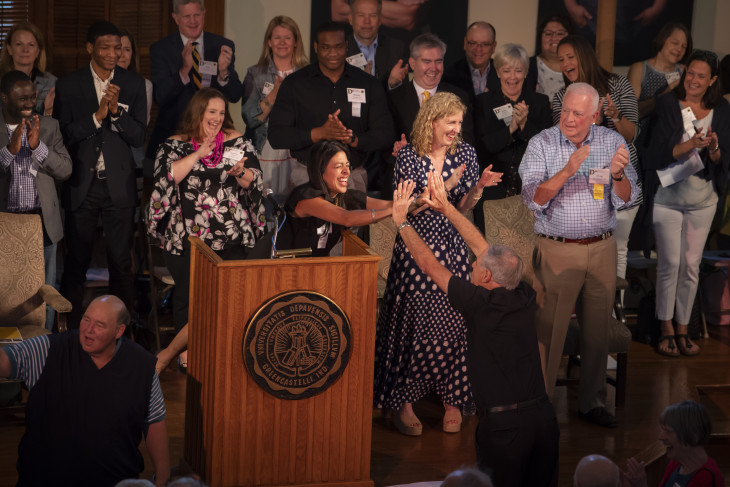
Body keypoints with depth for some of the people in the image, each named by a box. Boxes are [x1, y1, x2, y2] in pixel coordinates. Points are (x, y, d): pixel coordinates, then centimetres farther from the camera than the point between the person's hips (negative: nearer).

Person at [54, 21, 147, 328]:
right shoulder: (68, 85, 0)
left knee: (121, 262, 5)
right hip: (81, 185, -1)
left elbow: (138, 137, -1)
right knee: (76, 260, 7)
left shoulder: (133, 84, 3)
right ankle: (71, 326, 17)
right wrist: (96, 116, -18)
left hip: (119, 185, 1)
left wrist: (116, 111, -17)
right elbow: (63, 136, -6)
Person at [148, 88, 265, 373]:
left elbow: (255, 180, 4)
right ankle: (187, 351, 13)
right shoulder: (176, 145, 5)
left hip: (231, 234, 2)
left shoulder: (236, 142, 10)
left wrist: (240, 173, -18)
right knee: (188, 292, -5)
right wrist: (199, 153, -15)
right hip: (186, 235, -2)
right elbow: (166, 176, -12)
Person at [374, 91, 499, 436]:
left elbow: (463, 207, 8)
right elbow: (406, 208, -12)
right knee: (413, 321, -3)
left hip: (452, 247, 3)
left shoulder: (465, 152, 5)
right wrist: (445, 185, -21)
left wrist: (478, 187, -12)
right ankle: (403, 401, 8)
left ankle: (453, 398, 13)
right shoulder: (408, 156, -7)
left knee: (453, 320, 1)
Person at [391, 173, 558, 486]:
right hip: (543, 416, 5)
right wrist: (446, 208, 24)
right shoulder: (525, 299, 4)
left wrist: (401, 221, 11)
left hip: (503, 425, -5)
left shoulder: (479, 304, -12)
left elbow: (429, 264, -2)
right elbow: (482, 247, 15)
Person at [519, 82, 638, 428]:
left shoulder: (613, 142, 1)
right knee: (548, 330, -3)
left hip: (602, 248, 3)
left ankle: (592, 401, 23)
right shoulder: (542, 144, -5)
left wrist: (618, 174, -22)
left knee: (598, 328, 10)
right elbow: (533, 199, -15)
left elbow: (625, 200, -2)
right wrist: (567, 171, -27)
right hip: (556, 250, -3)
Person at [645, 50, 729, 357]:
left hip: (702, 200, 3)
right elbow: (659, 152, -13)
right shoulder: (668, 105, -6)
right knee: (670, 263, -3)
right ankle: (666, 328, 10)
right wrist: (690, 145, -28)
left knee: (692, 265, 5)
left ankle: (683, 328, 16)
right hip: (668, 196, -2)